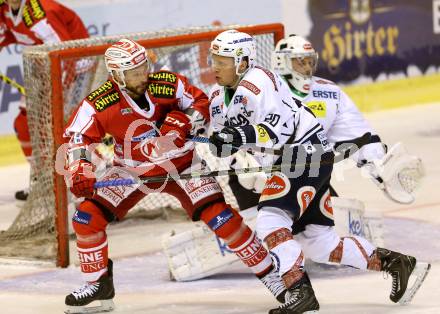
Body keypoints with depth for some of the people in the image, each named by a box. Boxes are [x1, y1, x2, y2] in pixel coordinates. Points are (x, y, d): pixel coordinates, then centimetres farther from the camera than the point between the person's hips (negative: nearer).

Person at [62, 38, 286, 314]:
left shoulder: (169, 85, -19)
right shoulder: (99, 103, -19)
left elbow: (201, 104, -5)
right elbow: (78, 138, -13)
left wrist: (184, 121, -24)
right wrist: (79, 172, -29)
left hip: (182, 163, -2)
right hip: (133, 171, 2)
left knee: (219, 216, -17)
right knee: (87, 216, -10)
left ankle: (269, 273, -6)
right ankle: (99, 284, 11)